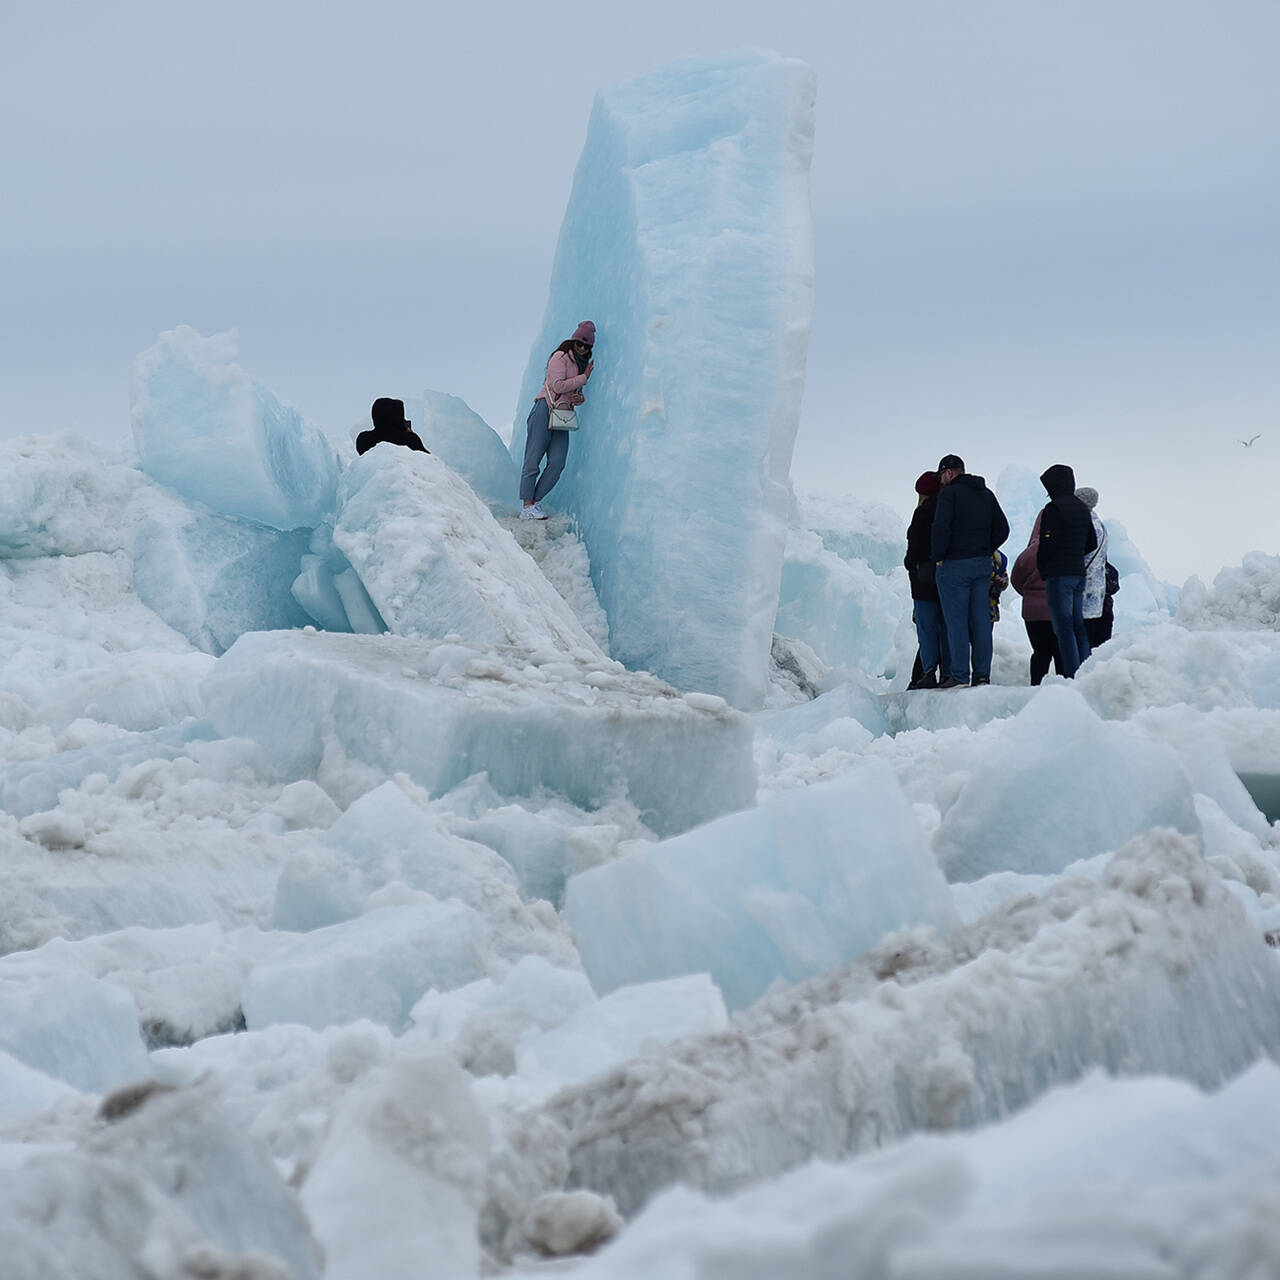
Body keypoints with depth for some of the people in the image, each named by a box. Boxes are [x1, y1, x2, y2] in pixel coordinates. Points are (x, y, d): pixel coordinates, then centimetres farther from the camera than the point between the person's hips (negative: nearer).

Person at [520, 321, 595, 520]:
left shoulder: (581, 364, 20)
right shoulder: (560, 358, -3)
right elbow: (558, 386, -15)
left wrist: (580, 398, 0)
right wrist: (584, 378, -8)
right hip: (545, 410, -7)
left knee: (557, 463, -8)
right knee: (533, 460, -8)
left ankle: (535, 501, 0)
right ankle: (527, 506, -9)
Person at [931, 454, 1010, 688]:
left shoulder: (949, 493, -9)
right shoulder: (987, 494, 12)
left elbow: (941, 528, -20)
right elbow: (1002, 529, 13)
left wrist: (938, 556, -9)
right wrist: (985, 550, 13)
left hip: (954, 565, -6)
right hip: (983, 564, 6)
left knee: (956, 621, -3)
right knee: (981, 620, 8)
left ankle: (959, 675, -5)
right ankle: (982, 674, 7)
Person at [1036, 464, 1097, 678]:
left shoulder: (1054, 508, -12)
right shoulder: (1082, 508, 14)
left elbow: (1049, 542, -17)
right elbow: (1092, 543, 19)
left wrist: (1041, 565, -2)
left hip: (1059, 574, -8)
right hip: (1079, 572, 8)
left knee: (1063, 628, -8)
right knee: (1078, 626, 12)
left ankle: (1072, 675, -13)